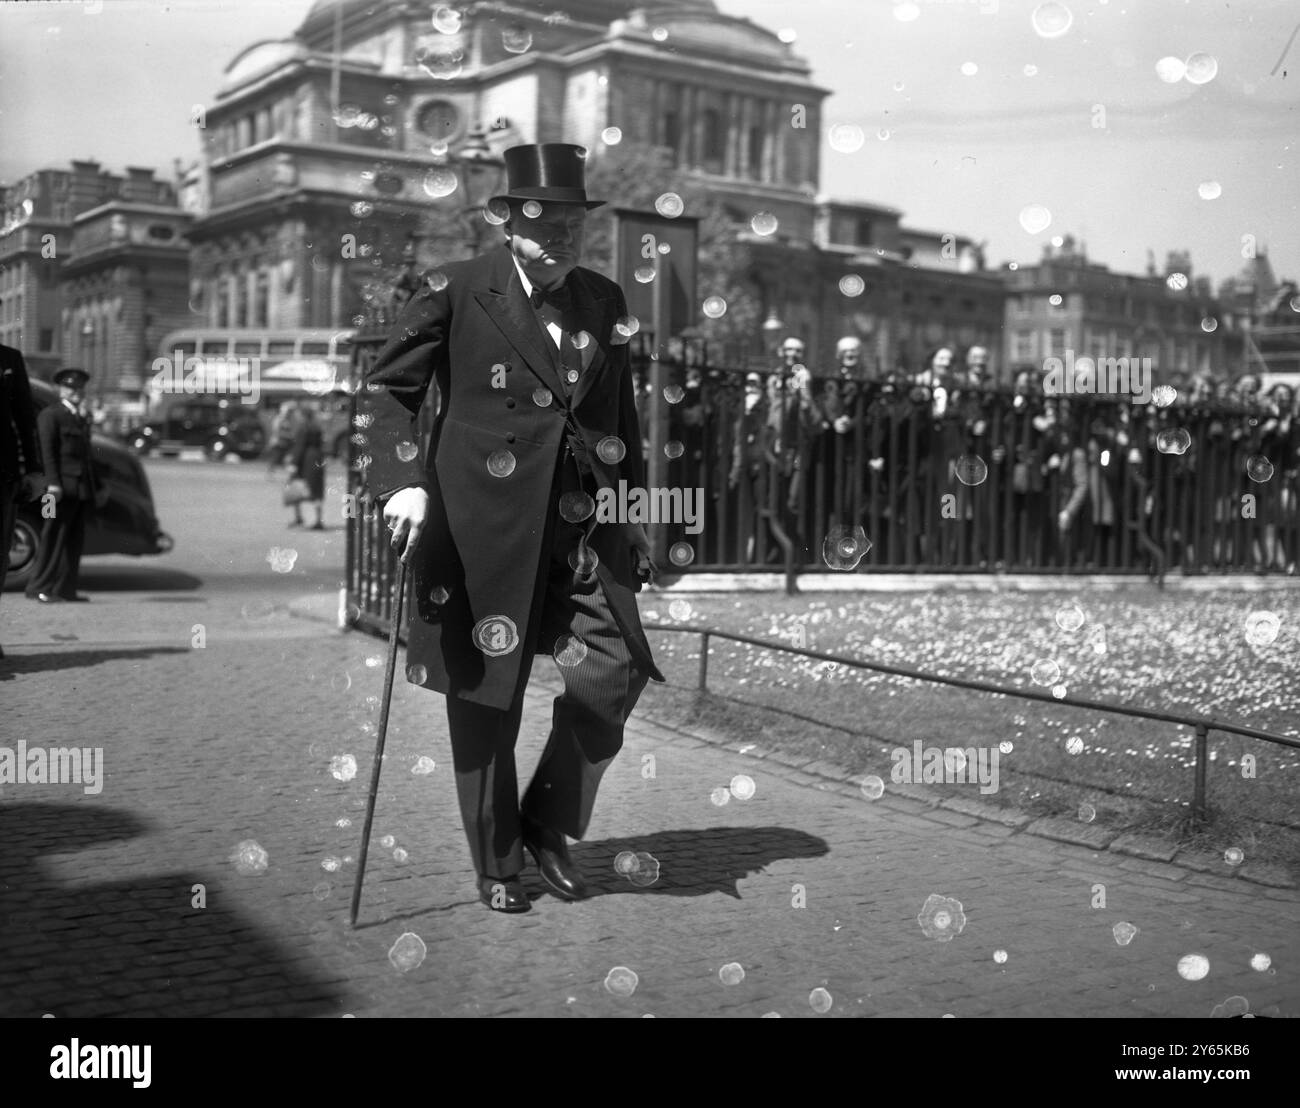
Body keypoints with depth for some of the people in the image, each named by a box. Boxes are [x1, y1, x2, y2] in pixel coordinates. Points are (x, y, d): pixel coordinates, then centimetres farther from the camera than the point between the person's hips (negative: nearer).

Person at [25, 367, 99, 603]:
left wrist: (96, 486, 19)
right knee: (54, 538, -7)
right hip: (62, 486, -8)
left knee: (74, 540, 7)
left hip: (81, 487, 8)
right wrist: (53, 483, -19)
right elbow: (48, 452, -10)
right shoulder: (51, 415, -2)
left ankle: (65, 589, 10)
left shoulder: (82, 418, 21)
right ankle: (39, 588, -4)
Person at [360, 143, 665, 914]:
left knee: (616, 671, -6)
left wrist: (635, 511, 19)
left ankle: (549, 826, 17)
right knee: (486, 692, 4)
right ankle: (497, 865, 21)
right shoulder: (460, 292, -2)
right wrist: (401, 481, -14)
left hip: (581, 523, 4)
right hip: (484, 523, -4)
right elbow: (386, 388, 0)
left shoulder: (605, 301, 12)